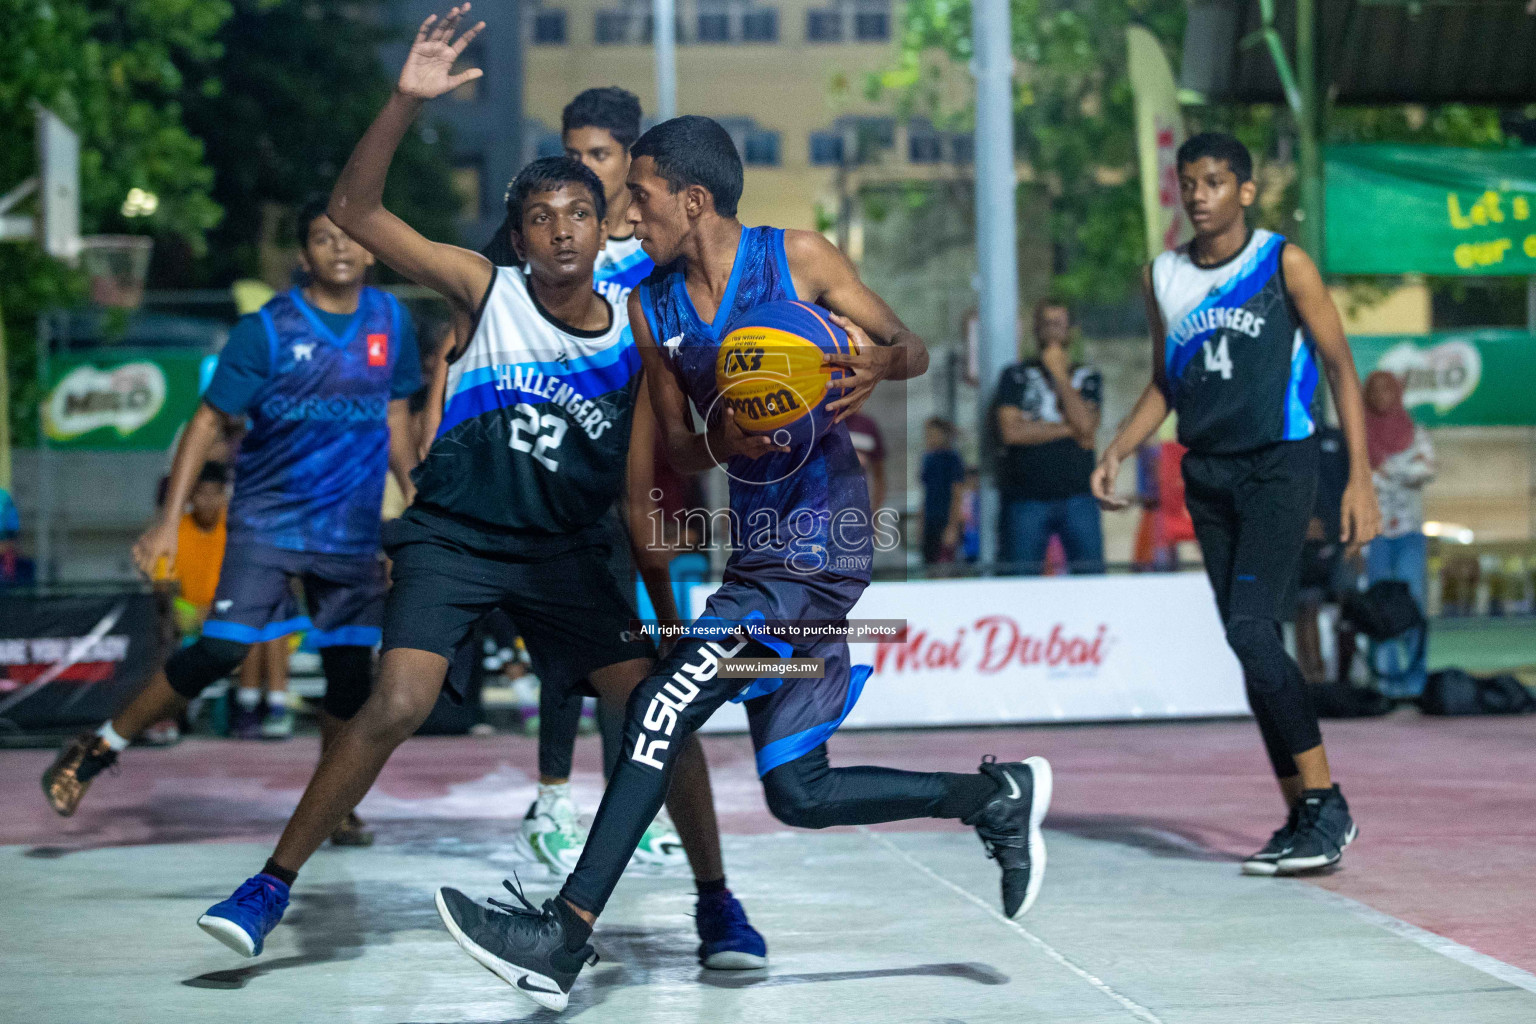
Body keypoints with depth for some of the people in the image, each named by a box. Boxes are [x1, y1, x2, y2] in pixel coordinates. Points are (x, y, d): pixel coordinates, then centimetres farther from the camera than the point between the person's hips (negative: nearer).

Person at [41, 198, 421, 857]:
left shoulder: (390, 321, 4)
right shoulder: (267, 329, -8)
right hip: (267, 521, -4)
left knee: (351, 668, 3)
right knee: (222, 649, -14)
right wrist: (170, 519, -10)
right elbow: (209, 420, -5)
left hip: (352, 531, 4)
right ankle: (99, 749, 0)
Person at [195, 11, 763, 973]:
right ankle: (272, 886, -3)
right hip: (454, 536, -3)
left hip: (564, 551, 3)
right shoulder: (484, 291, -8)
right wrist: (408, 100, -27)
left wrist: (665, 604, 0)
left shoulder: (634, 340, -1)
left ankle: (717, 901, 14)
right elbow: (354, 209, -16)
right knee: (396, 706, -19)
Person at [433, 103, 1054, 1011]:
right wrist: (720, 443, -10)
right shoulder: (652, 307, 11)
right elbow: (676, 449, 13)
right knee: (798, 791, 7)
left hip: (820, 537, -8)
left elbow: (913, 346, 2)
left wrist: (881, 363, -22)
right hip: (760, 549, 8)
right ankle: (997, 798, 21)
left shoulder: (799, 258, -4)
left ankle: (565, 937, -17)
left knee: (662, 710, -17)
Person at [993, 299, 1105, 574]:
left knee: (1092, 573, -6)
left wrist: (1060, 375, 0)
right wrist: (1068, 429, -4)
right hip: (1026, 498, -1)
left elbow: (1086, 425, -6)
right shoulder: (1016, 376, 9)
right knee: (1022, 578, -5)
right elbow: (1011, 432, -6)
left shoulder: (1088, 378, 13)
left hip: (1076, 498, 1)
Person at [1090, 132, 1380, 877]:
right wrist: (1117, 452, 5)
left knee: (1252, 629, -19)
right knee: (1250, 646, 5)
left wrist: (1360, 477, -11)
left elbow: (1339, 367, -4)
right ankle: (1301, 817, 11)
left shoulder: (1284, 264, -5)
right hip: (1206, 472, 6)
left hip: (1279, 465, -5)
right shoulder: (1163, 277, 9)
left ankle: (1328, 804, -12)